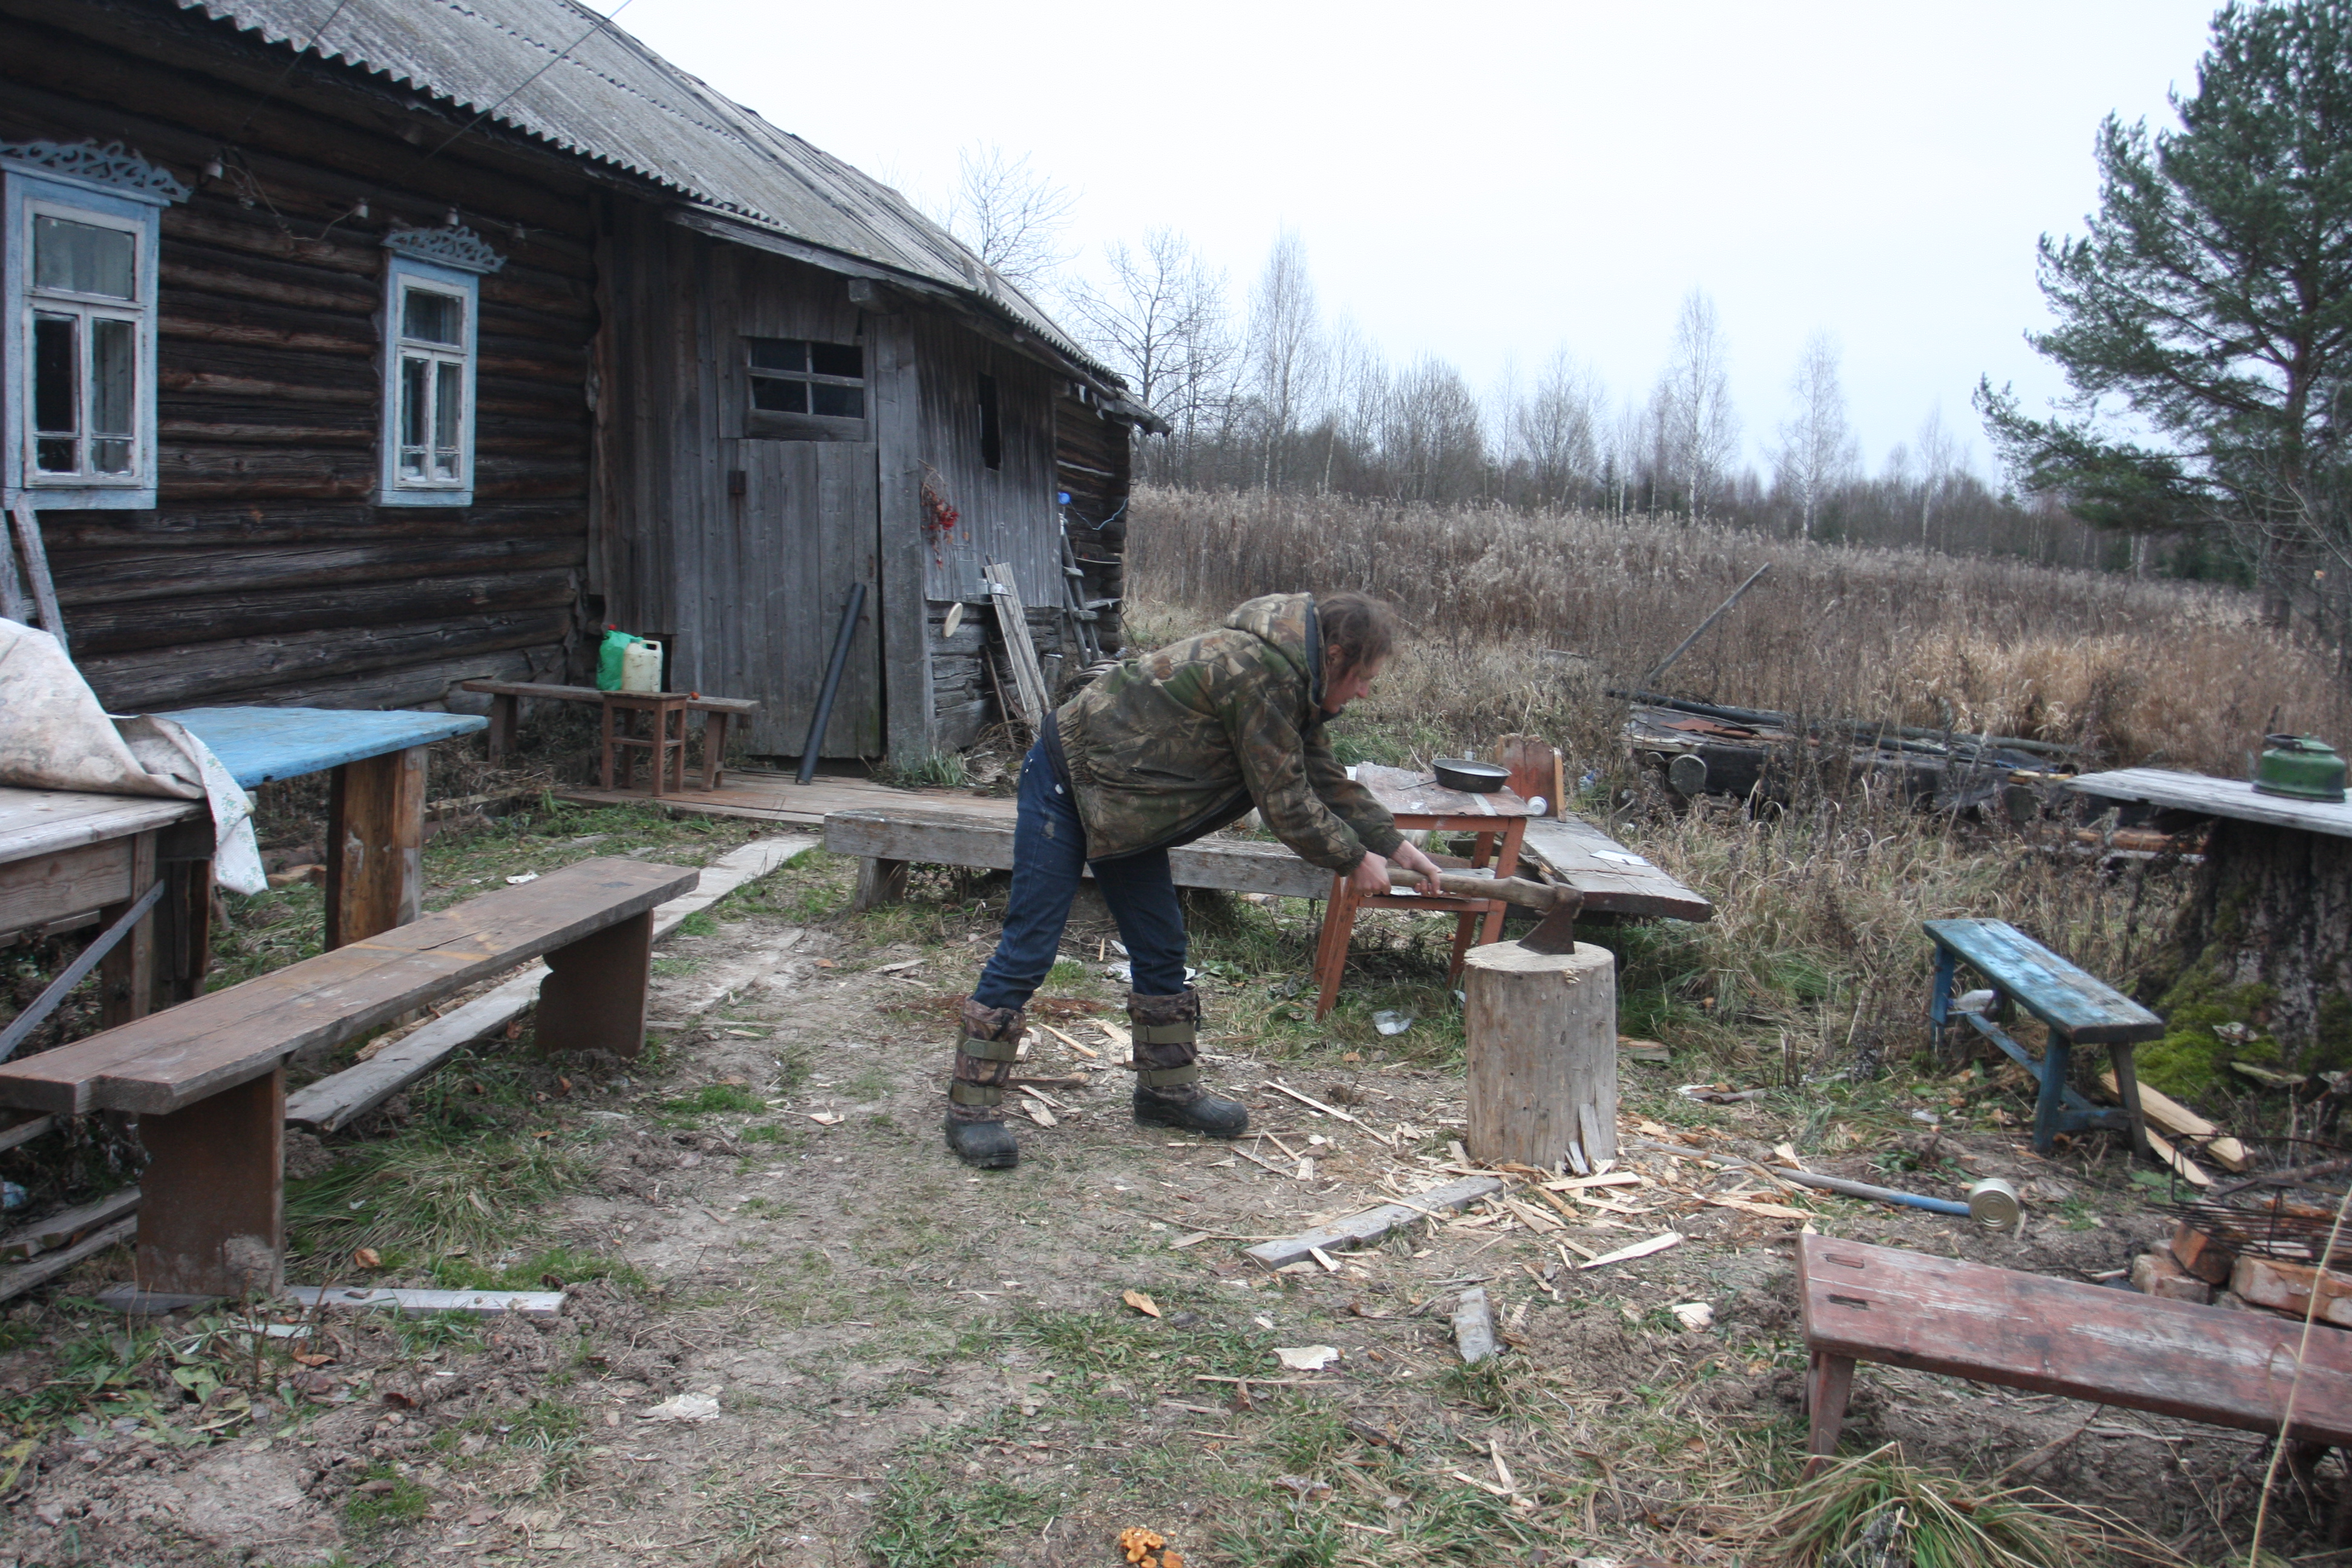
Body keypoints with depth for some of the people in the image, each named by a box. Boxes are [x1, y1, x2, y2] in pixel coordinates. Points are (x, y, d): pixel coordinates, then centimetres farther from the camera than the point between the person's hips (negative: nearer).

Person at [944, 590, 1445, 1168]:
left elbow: (1326, 778, 16)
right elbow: (1284, 802, -21)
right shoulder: (1260, 674, -26)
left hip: (1120, 801, 10)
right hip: (1066, 782, -10)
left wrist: (1396, 845, 14)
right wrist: (1354, 861, -8)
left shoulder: (1290, 684, 6)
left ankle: (1168, 1088, 25)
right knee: (1029, 950, -8)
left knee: (1161, 947, 12)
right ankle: (971, 1108, 0)